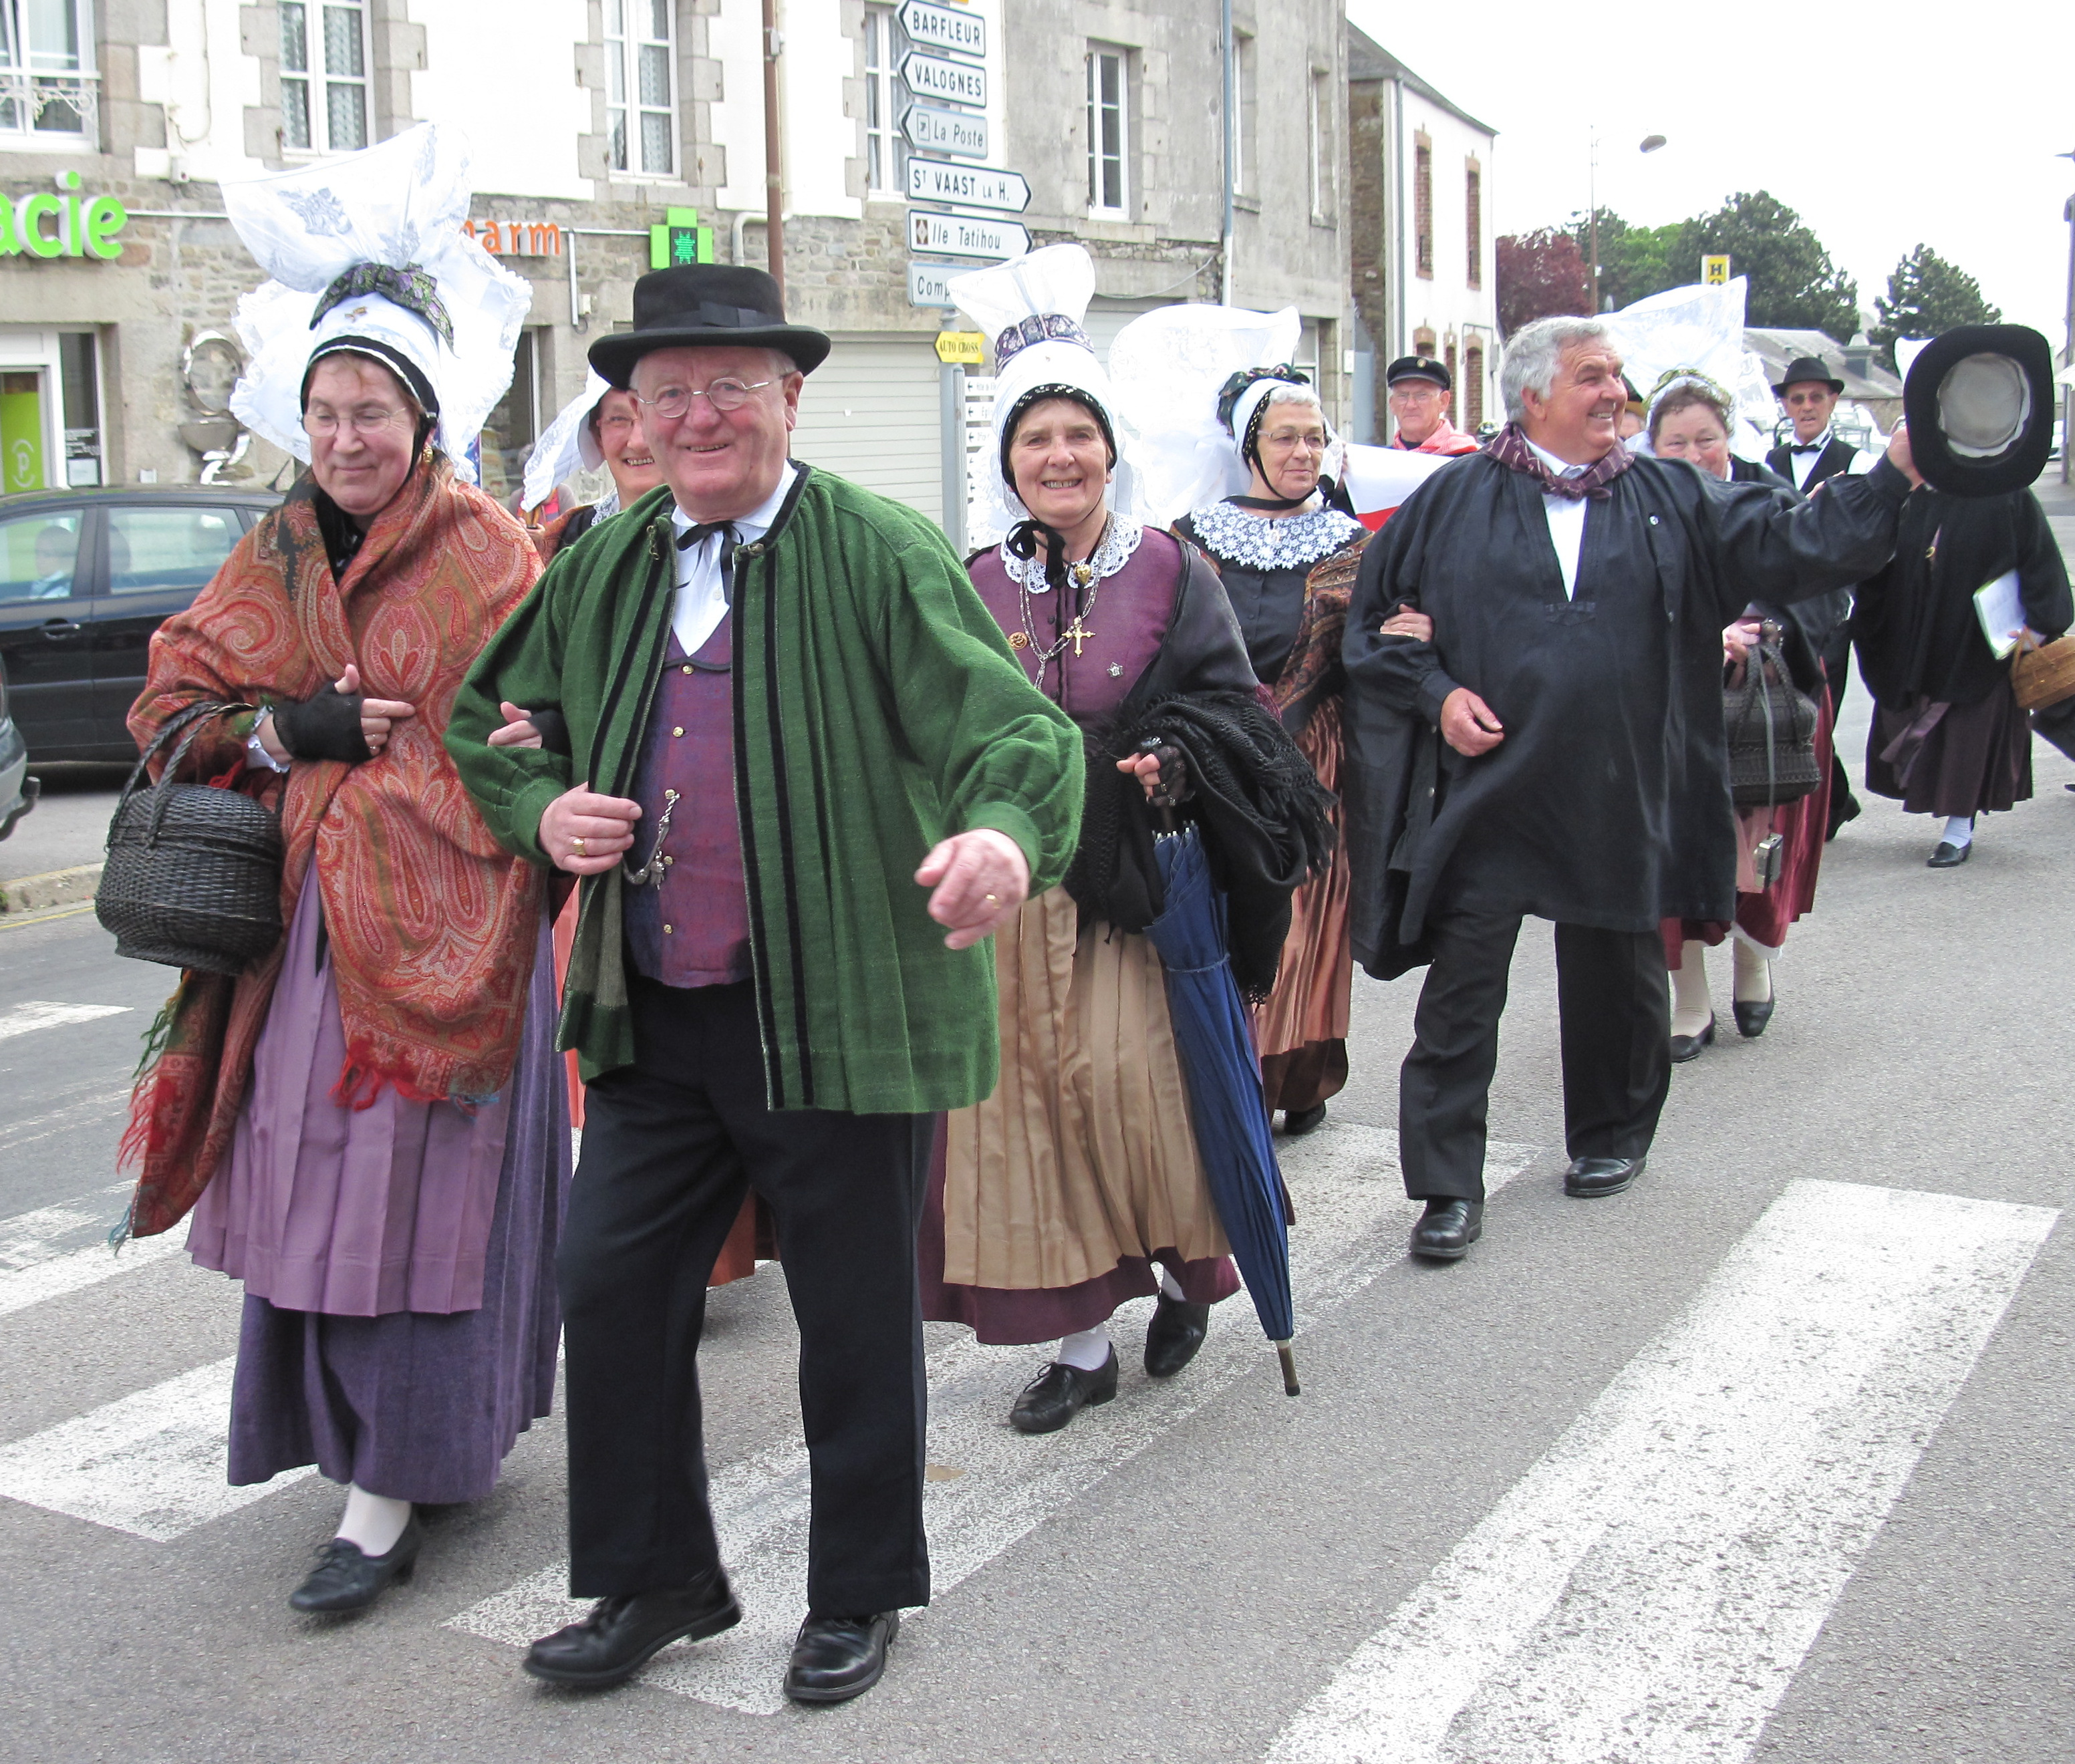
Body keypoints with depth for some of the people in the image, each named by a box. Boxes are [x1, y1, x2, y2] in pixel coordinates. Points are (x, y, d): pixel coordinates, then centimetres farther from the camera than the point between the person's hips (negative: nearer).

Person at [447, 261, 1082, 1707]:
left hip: (844, 1016, -5)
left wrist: (1009, 833, -42)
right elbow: (492, 722, 22)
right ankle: (653, 1581, 31)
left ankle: (860, 1592, 31)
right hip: (654, 1018, 5)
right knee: (614, 1289, 10)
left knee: (856, 1319, 9)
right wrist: (543, 809, 1)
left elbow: (1011, 729, -19)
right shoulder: (599, 572, 9)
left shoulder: (884, 558, -9)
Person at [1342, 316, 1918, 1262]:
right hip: (1486, 789, -2)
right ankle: (1448, 1185, 6)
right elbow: (1377, 613, 6)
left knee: (1615, 977, 14)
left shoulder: (1668, 500, 7)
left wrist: (1895, 477, -10)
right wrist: (1436, 693, -7)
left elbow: (1787, 544, -1)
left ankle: (1613, 1138, 37)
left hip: (1616, 795, 2)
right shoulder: (1457, 499, 2)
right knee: (1460, 989, -3)